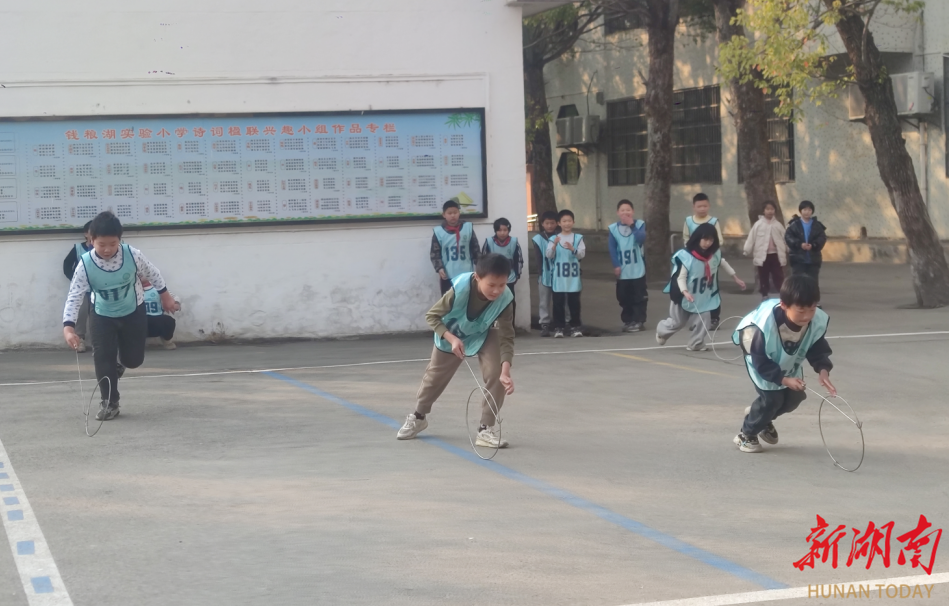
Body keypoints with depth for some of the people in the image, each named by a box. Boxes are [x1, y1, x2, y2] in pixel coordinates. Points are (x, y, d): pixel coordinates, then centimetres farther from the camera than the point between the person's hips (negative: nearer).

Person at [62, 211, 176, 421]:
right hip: (102, 315, -1)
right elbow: (74, 296, -30)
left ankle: (119, 362, 45)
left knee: (133, 359, 6)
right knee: (103, 357, -12)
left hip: (133, 312, 1)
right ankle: (109, 402, 3)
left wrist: (164, 294, 7)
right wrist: (68, 326, -43)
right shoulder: (85, 264, -30)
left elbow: (152, 272, -7)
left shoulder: (133, 255, -27)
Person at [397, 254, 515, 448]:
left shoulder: (504, 299, -36)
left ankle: (486, 429, -6)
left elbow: (507, 337, -33)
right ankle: (418, 417, 44)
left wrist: (505, 370, -46)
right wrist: (452, 339, -41)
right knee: (434, 376, 16)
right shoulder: (460, 289, -41)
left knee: (496, 375, -21)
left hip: (483, 335, 1)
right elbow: (432, 316, -27)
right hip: (451, 335, 0)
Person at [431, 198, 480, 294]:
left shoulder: (468, 228, 0)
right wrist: (439, 268, -13)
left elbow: (475, 249, 6)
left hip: (466, 275, 1)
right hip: (448, 276, -1)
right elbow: (434, 253, 0)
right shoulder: (439, 232, -4)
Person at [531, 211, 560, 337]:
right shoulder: (538, 239, 1)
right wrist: (541, 272, -8)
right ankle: (544, 325, 8)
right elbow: (539, 258, -2)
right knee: (544, 302, 4)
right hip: (545, 274, 0)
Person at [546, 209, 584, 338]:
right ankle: (558, 327, 7)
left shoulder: (578, 238, 3)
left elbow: (582, 254, -6)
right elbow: (549, 255, -6)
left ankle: (576, 326, 13)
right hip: (559, 278, 0)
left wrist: (573, 249, -25)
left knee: (574, 302, 6)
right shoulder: (554, 239, 3)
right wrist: (554, 245, -24)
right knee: (558, 303, 2)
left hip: (573, 277, 0)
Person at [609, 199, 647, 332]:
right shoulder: (613, 228, 0)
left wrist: (632, 225, -17)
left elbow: (641, 239, -19)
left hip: (637, 269, -2)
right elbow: (612, 249, -1)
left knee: (639, 297, 1)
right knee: (624, 297, 8)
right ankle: (627, 321, 18)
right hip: (622, 271, 2)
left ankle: (638, 321, 7)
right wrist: (616, 265, -8)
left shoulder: (639, 224, -2)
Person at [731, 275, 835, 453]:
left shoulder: (818, 321, -31)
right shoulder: (764, 325, -43)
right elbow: (761, 363, -31)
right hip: (761, 357, -5)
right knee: (772, 398, -13)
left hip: (788, 359, 5)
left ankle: (762, 419, 33)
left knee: (795, 396, 4)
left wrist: (823, 370, -34)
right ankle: (746, 435, 10)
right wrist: (783, 379, -37)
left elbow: (817, 349, -16)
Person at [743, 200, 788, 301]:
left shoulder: (778, 225, 5)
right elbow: (751, 239, -4)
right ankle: (764, 296, 16)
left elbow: (784, 239, 9)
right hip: (762, 256, -1)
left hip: (776, 255, 1)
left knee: (779, 277, 3)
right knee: (764, 278, 7)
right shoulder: (758, 224, -2)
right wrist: (747, 252, -8)